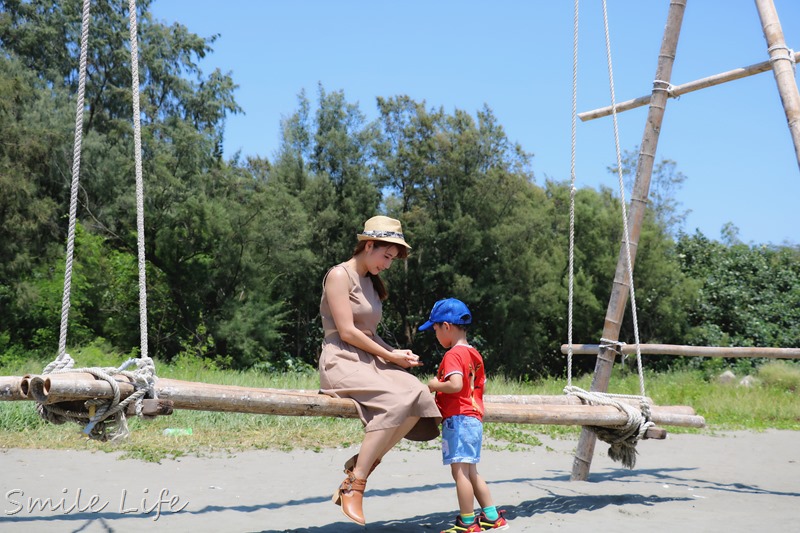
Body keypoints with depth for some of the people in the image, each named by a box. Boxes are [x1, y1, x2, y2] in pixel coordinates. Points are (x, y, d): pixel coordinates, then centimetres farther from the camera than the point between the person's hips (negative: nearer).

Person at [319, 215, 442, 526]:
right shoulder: (339, 275, -7)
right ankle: (354, 485, -26)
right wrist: (390, 356, -9)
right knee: (395, 400, -32)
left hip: (370, 359, 8)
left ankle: (360, 467, -13)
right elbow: (346, 331, -14)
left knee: (417, 395, -19)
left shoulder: (370, 282, 20)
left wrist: (396, 354, 1)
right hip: (341, 361, -8)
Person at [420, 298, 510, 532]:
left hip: (457, 419, -10)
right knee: (470, 473, 16)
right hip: (474, 418, 10)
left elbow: (456, 385, -27)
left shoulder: (453, 355, -12)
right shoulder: (474, 354, 16)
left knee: (460, 471, -6)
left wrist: (435, 385, -10)